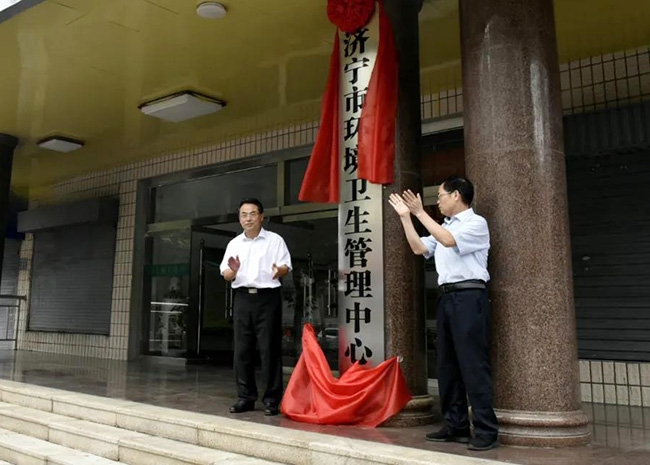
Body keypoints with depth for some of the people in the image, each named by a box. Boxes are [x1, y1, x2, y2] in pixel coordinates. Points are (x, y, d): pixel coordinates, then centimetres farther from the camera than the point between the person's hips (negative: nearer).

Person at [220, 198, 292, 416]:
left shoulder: (275, 240, 4)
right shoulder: (234, 244, 15)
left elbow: (286, 266, -2)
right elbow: (225, 275, 11)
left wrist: (279, 271, -26)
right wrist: (233, 271, -12)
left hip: (267, 297, -4)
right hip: (243, 298, 4)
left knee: (269, 348, -3)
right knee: (242, 349, 5)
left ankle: (272, 399, 4)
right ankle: (245, 397, 15)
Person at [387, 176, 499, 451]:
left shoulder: (476, 223, -3)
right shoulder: (444, 228, 21)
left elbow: (448, 240, -19)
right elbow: (419, 248, 15)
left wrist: (420, 213, -14)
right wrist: (405, 217, 13)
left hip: (469, 296, -8)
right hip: (447, 297, 8)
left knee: (473, 364, -9)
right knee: (447, 364, 9)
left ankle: (486, 430, -3)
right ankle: (456, 426, 17)